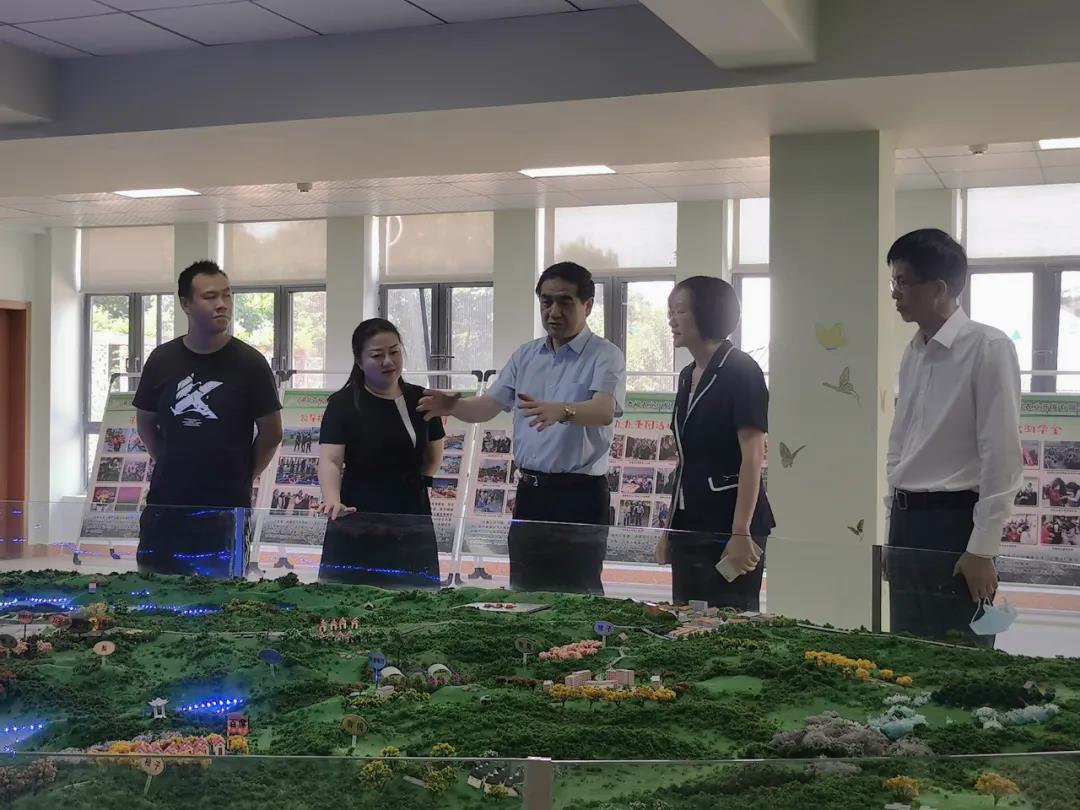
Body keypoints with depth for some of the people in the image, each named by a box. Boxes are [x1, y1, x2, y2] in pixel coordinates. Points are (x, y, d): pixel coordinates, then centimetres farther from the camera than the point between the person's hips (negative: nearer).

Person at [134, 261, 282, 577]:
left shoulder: (249, 362, -6)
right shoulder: (162, 359, 3)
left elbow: (271, 433, 1)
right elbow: (146, 423, 15)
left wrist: (241, 477, 7)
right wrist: (170, 465, 13)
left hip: (226, 508, -3)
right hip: (165, 503, 3)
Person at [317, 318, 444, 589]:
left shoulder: (420, 400, 9)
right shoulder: (343, 404, -5)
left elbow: (434, 457, 20)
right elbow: (330, 460, -17)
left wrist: (415, 483, 6)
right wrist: (333, 501, -34)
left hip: (412, 521, 4)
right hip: (359, 523, -4)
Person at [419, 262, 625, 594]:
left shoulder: (605, 356, -8)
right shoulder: (525, 355, 12)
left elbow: (603, 411, -26)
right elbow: (489, 406, 11)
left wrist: (559, 412, -46)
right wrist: (453, 406, -11)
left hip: (581, 494, -6)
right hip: (531, 491, 6)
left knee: (578, 592, -4)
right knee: (523, 587, 11)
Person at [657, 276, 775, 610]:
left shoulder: (740, 370, -9)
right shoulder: (688, 376, 15)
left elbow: (753, 457, -15)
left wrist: (741, 533, -20)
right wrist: (670, 529, 18)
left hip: (728, 525, -8)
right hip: (690, 526, 8)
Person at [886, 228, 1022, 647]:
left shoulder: (987, 348, -12)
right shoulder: (913, 352, 10)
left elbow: (1002, 455, -15)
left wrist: (982, 549, -16)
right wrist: (895, 526, 14)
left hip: (953, 522, -7)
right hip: (908, 522, 7)